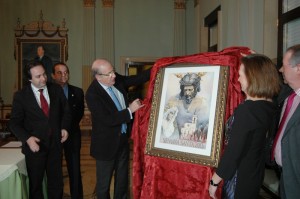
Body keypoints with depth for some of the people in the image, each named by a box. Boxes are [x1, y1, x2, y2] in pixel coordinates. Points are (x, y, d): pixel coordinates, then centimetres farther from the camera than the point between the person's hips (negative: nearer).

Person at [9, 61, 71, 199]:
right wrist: (27, 138, -22)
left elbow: (65, 111, 11)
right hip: (35, 145, -2)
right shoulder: (21, 96, -8)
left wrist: (65, 128, -5)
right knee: (35, 184, 16)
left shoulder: (56, 90, -1)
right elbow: (15, 123, -6)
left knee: (56, 182, 15)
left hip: (55, 144, 2)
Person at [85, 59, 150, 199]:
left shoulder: (117, 80, -6)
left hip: (123, 139, 7)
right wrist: (130, 110, -24)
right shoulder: (92, 94, -25)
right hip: (107, 144, -7)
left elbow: (137, 79, 2)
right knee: (104, 183, 12)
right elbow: (108, 120, -27)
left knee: (122, 180, 22)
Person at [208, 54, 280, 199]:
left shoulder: (245, 110, -27)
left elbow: (233, 152, -27)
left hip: (239, 178, -8)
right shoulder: (269, 106, -3)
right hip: (255, 174, 8)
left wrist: (214, 181, -17)